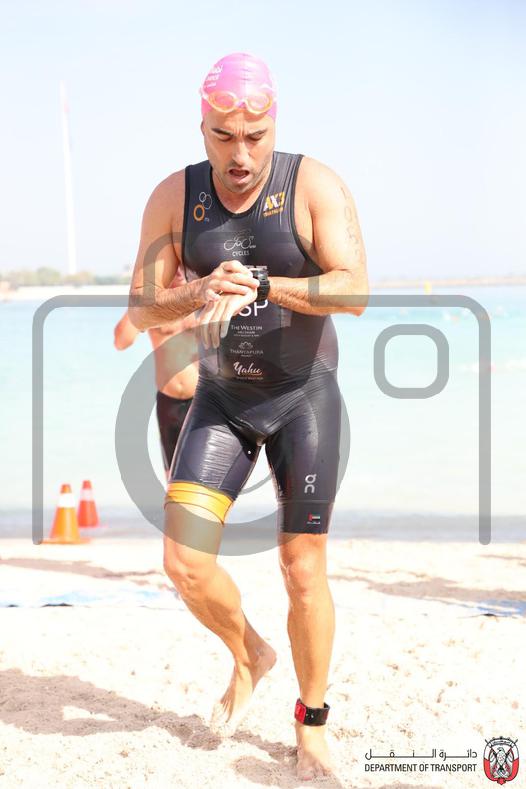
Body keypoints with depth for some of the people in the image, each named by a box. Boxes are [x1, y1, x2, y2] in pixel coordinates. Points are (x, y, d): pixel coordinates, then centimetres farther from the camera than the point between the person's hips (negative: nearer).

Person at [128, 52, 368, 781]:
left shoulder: (315, 187, -14)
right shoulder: (173, 197, -5)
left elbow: (355, 291, -25)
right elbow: (141, 309, -7)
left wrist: (260, 285, -38)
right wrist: (197, 295, -29)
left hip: (304, 398, -2)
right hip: (221, 400, 3)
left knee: (303, 571, 0)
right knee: (185, 564, -8)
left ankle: (312, 726, 20)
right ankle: (249, 655, 23)